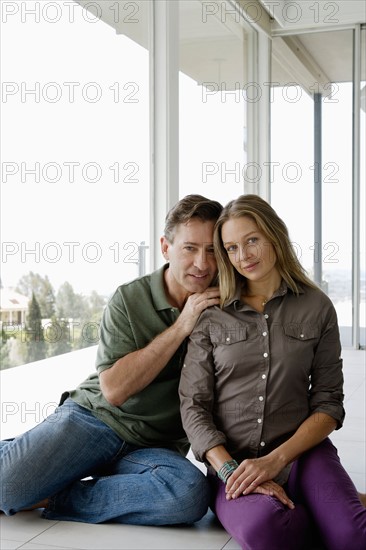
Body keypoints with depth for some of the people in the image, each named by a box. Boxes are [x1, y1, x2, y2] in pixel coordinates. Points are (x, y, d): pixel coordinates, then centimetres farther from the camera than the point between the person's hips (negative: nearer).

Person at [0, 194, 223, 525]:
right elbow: (114, 390, -13)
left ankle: (50, 499, -15)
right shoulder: (129, 299, -5)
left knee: (191, 493, -33)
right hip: (94, 416, -2)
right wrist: (180, 327, -16)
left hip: (154, 446, 2)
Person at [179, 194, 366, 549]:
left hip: (301, 452, 0)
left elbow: (328, 404, 4)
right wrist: (231, 470, -15)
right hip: (230, 460, 0)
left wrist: (275, 460, -11)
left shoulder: (316, 308, 6)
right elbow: (193, 407, 1)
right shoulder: (211, 317, 6)